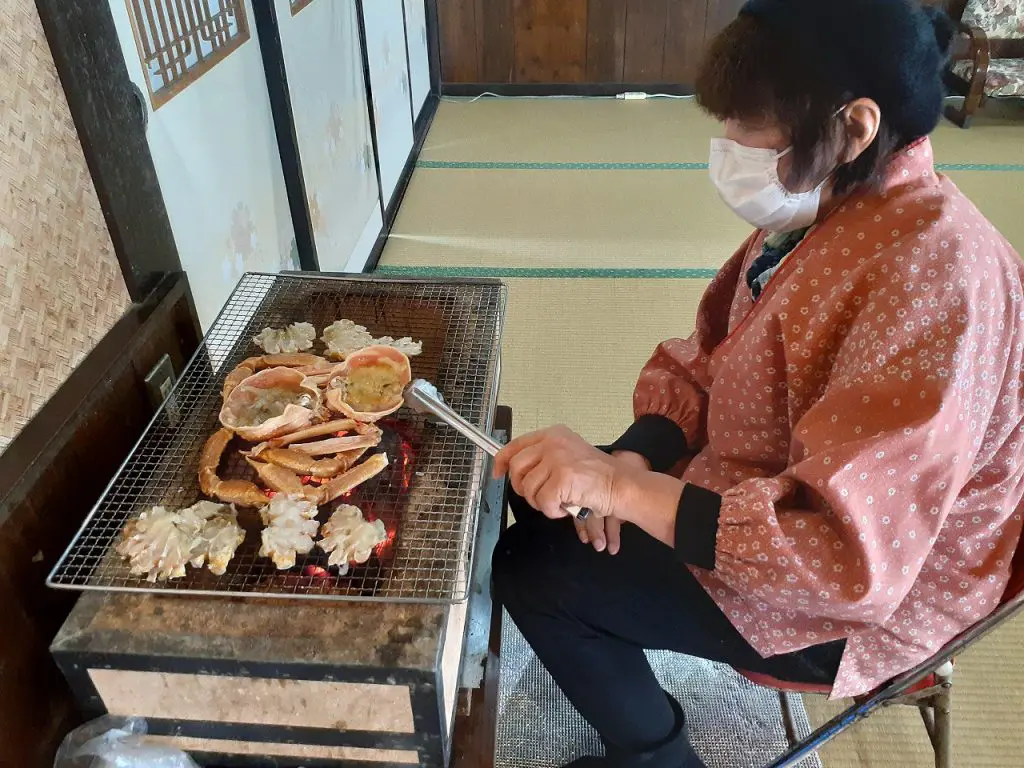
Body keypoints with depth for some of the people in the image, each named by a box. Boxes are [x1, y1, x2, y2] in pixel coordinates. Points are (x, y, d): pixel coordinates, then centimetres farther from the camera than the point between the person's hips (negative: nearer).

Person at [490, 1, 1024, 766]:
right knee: (540, 495, 8)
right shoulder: (827, 210, -2)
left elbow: (849, 550, -35)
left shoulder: (934, 271, -31)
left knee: (531, 566, -7)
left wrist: (620, 485, -37)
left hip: (860, 600, -8)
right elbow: (709, 360, 3)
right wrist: (635, 458, -14)